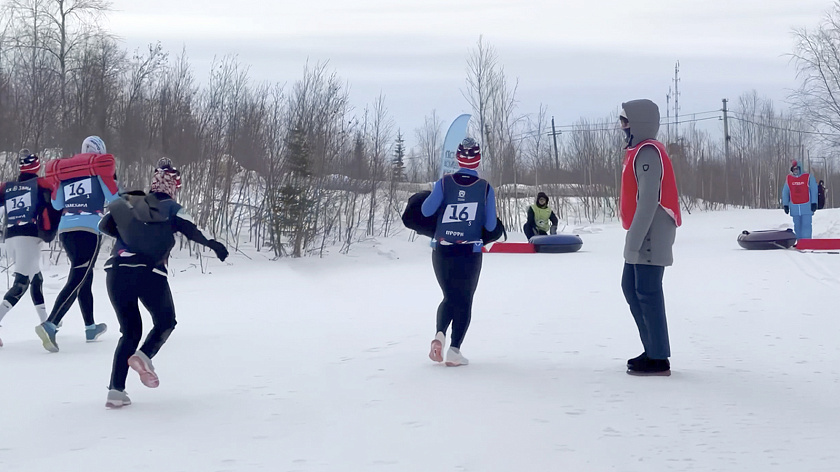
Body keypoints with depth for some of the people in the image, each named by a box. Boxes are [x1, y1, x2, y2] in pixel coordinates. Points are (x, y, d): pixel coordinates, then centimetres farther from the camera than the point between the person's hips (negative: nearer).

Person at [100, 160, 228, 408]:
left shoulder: (129, 203, 19)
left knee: (130, 330, 15)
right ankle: (143, 355, -11)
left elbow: (105, 225, 18)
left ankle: (116, 390, 1)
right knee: (165, 321, 20)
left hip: (117, 270, 4)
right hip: (150, 273, -4)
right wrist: (211, 244, -7)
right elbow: (189, 229, -9)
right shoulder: (171, 209, 9)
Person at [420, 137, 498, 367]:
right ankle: (454, 350, 0)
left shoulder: (444, 182, -5)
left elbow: (426, 210, -10)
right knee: (464, 301, 9)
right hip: (470, 253, -2)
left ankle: (440, 334, -9)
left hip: (442, 251, 2)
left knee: (450, 297, 17)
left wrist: (437, 196, 9)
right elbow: (491, 226, -3)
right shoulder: (485, 188, -5)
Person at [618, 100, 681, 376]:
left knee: (647, 293, -8)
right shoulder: (640, 151, 18)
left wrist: (634, 239, -23)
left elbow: (648, 200, -21)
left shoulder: (647, 152, -14)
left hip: (650, 237, -10)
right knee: (630, 288, 14)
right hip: (643, 236, 10)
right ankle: (653, 350, 19)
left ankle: (659, 360, -5)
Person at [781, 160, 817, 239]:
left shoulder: (808, 177, 1)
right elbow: (785, 192, 13)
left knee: (806, 225, -8)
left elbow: (814, 191, 1)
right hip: (794, 207, 3)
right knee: (797, 226, 7)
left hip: (806, 206, -3)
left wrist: (814, 203, -5)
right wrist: (785, 205, 8)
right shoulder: (788, 179, 9)